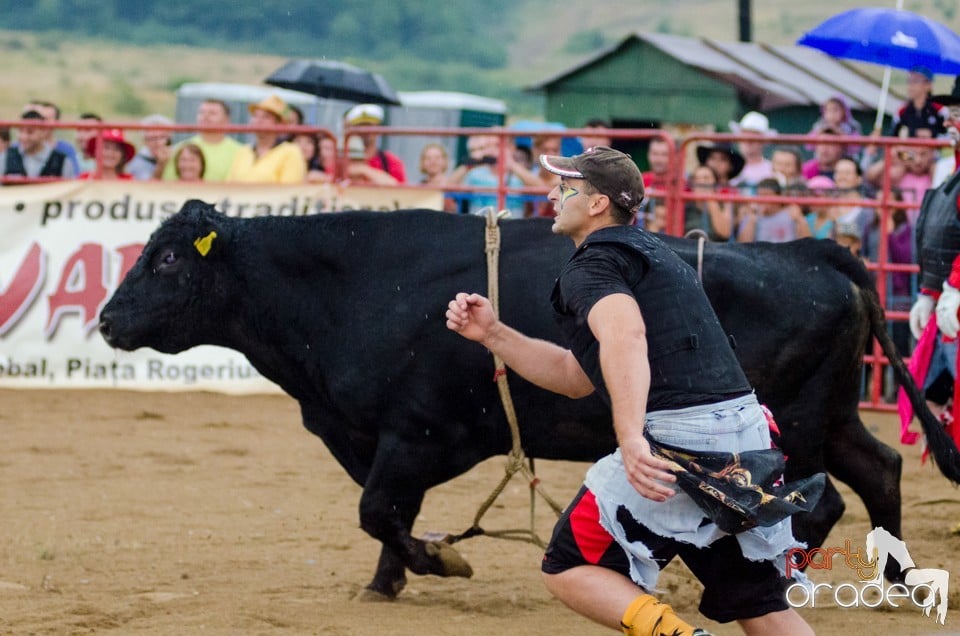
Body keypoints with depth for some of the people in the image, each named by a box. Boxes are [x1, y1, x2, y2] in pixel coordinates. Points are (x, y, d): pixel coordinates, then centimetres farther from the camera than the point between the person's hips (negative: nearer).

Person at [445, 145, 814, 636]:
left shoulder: (593, 264, -1)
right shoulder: (653, 254, 28)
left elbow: (625, 333, -25)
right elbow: (576, 377, 30)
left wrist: (631, 438, -36)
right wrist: (491, 334, 24)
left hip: (678, 434, -9)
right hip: (745, 434, 9)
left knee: (568, 569, 6)